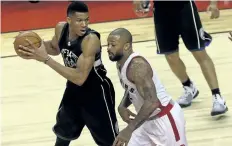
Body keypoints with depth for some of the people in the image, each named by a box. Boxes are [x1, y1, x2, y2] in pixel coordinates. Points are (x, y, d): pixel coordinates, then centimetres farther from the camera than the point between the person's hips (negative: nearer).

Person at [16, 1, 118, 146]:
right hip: (74, 89, 7)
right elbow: (55, 48, 12)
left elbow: (80, 78, -38)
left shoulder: (91, 39, -33)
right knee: (63, 132, 25)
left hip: (96, 92, -7)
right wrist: (38, 46, -11)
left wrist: (46, 59, -40)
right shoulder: (61, 28, -12)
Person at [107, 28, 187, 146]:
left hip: (166, 119, -10)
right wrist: (122, 106, -1)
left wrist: (129, 129, -35)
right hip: (148, 120, 10)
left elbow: (152, 102, -35)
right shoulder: (120, 64, 2)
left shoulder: (137, 65, -27)